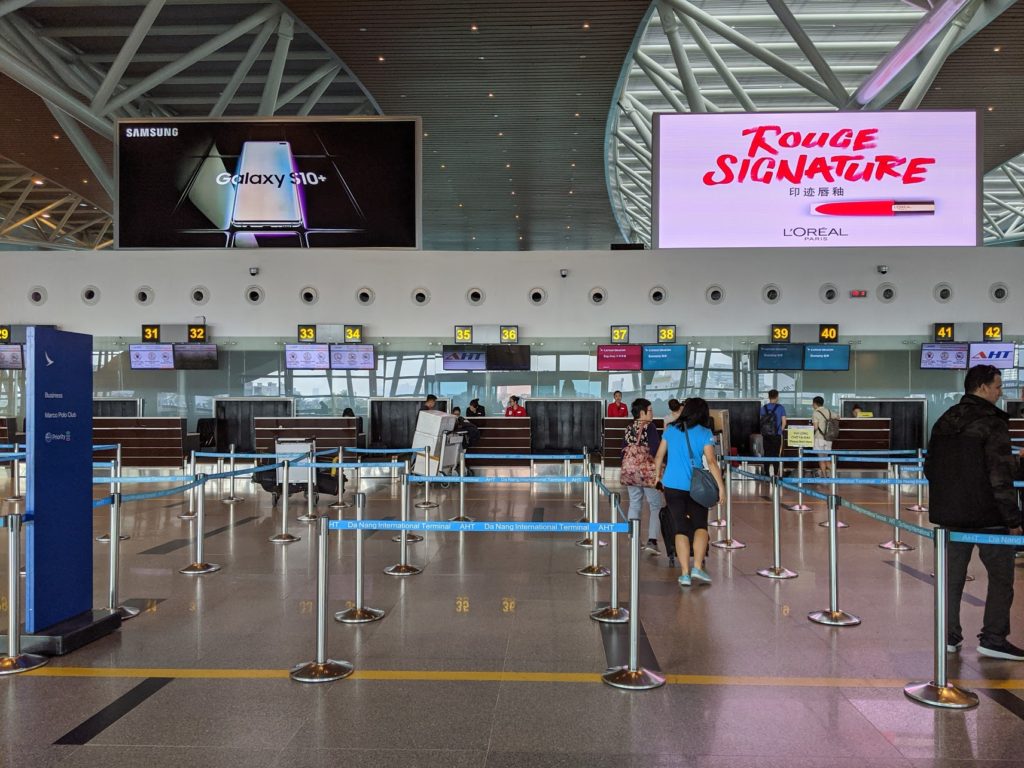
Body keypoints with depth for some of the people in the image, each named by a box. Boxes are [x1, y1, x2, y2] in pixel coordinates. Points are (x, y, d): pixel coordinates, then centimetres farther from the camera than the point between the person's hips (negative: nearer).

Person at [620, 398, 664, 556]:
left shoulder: (629, 429, 9)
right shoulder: (649, 427, -10)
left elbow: (623, 451, 13)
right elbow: (656, 449, -19)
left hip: (629, 470, 6)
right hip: (647, 471, -6)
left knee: (634, 505, 12)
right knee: (657, 505, 3)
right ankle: (652, 540, -8)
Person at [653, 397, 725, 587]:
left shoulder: (671, 430, 6)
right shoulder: (704, 433, -4)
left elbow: (659, 456, 10)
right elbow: (711, 461, -13)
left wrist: (657, 476, 25)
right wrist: (720, 486, -10)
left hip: (672, 486, 2)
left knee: (680, 529, 7)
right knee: (700, 525, 12)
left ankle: (685, 573, 3)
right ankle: (697, 567, -3)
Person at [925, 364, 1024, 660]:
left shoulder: (944, 422, 9)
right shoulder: (992, 423, -13)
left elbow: (929, 468, 14)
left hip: (950, 514, 7)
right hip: (988, 516, -6)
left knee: (952, 577, 11)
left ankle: (949, 636, 15)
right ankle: (993, 639, 7)